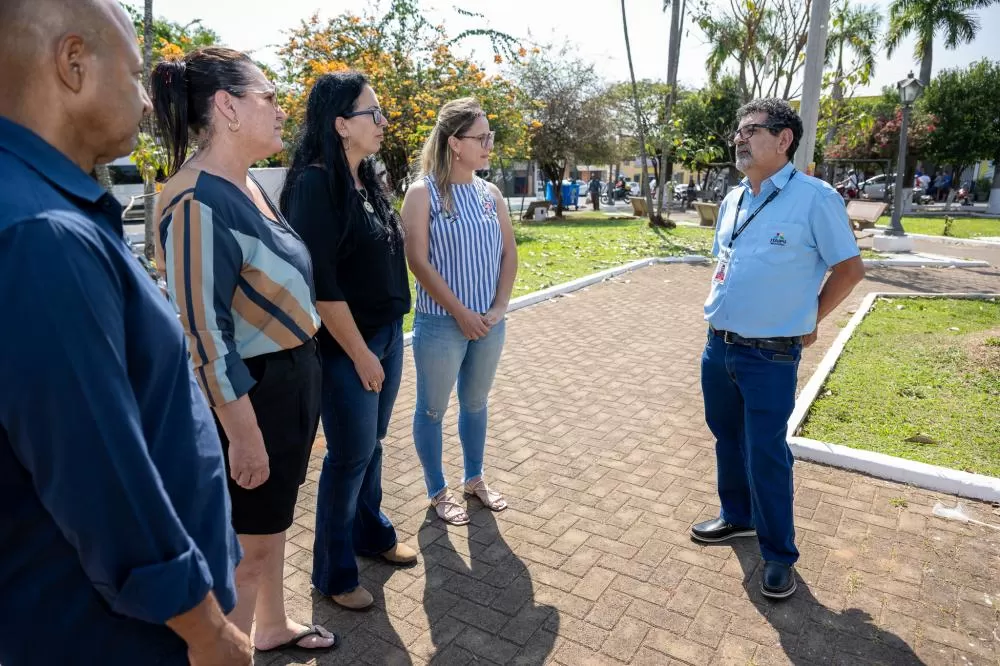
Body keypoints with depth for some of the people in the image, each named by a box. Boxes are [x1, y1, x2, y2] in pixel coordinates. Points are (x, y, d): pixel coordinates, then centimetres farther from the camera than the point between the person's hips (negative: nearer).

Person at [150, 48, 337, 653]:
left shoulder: (249, 185, 6)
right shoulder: (199, 201, -22)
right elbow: (203, 331, -23)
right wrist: (244, 434, -19)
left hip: (294, 377, 9)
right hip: (252, 393, -9)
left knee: (274, 521, 24)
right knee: (246, 541, 9)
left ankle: (273, 626, 46)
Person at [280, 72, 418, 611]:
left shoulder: (366, 178, 7)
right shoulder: (315, 183, -18)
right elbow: (321, 282, -21)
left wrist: (385, 342, 12)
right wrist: (360, 354, -16)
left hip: (387, 334, 8)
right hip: (347, 345, -7)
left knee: (372, 444, 20)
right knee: (350, 455, 5)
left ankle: (371, 533, 41)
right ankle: (332, 572, 26)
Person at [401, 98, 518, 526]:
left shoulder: (490, 193, 7)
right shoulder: (424, 193, -9)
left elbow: (508, 253, 9)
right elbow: (418, 261, -14)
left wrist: (499, 306, -4)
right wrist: (461, 313, -15)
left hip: (489, 324, 6)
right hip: (441, 324, -5)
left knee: (476, 403, 18)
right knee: (432, 409, 8)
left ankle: (475, 479, 36)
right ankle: (437, 492, 26)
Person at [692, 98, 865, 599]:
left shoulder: (814, 198, -12)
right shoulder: (732, 200, 8)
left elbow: (850, 268, -6)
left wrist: (807, 321, 0)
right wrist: (721, 304, 13)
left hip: (770, 356, -6)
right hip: (718, 347, 7)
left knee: (766, 455, 2)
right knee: (727, 440, 19)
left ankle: (779, 555, 21)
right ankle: (737, 517, 41)